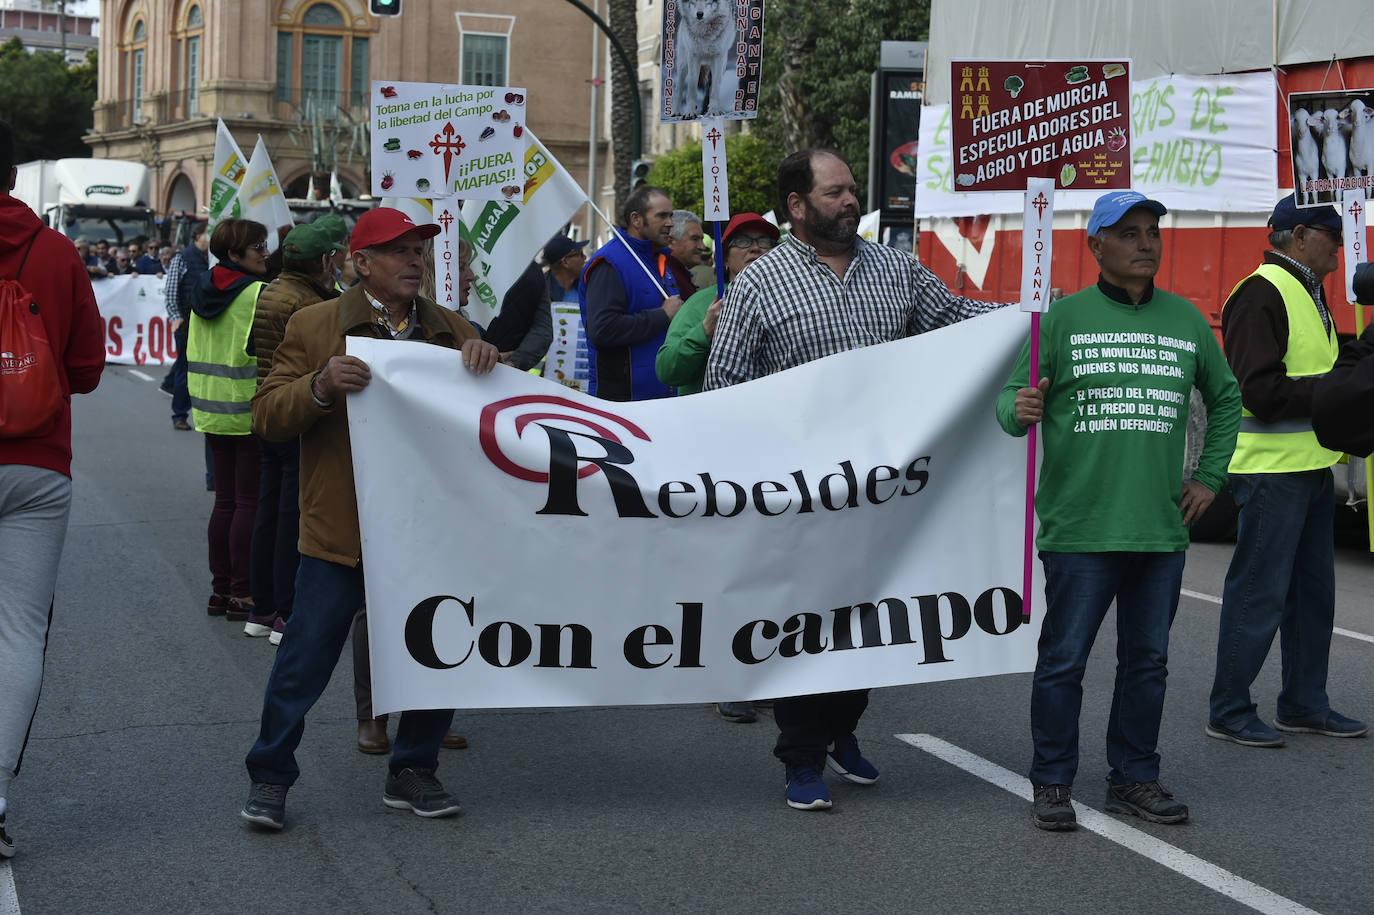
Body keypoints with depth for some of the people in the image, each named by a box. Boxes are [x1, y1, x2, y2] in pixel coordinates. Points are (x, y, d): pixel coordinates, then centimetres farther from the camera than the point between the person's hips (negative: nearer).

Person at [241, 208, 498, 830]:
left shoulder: (448, 329, 11)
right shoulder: (314, 327, 1)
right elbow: (268, 416, -3)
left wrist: (488, 358, -10)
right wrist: (321, 386, -22)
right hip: (341, 533, -4)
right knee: (304, 661, 0)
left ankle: (412, 773, 24)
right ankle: (269, 777, 15)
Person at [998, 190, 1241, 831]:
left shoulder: (1186, 320, 11)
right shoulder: (1062, 318, -1)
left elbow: (1225, 400, 24)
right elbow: (1012, 404, -1)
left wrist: (1208, 477, 17)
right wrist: (1019, 410, -24)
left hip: (1162, 531, 4)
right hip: (1079, 530, -4)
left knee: (1147, 660, 11)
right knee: (1063, 660, 0)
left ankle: (1135, 779, 23)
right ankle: (1052, 783, 12)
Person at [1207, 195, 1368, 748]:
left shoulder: (1308, 294, 18)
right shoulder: (1261, 295, -15)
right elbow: (1259, 391, -22)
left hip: (1310, 468, 10)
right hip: (1271, 469, -10)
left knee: (1312, 591, 15)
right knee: (1259, 593, -4)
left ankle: (1305, 704, 24)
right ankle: (1229, 712, 4)